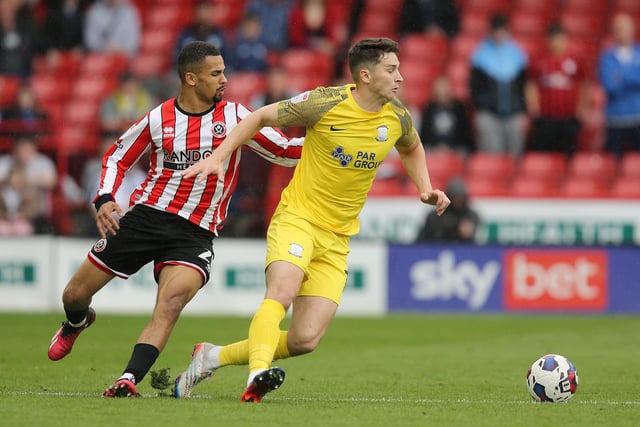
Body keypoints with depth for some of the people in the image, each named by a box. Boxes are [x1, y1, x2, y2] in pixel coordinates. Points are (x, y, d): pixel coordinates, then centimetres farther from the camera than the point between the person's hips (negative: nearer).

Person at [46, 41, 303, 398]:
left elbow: (285, 151, 3)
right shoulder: (159, 119, 0)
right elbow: (118, 156, 13)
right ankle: (78, 322, 45)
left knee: (172, 302, -30)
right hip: (146, 216, 1)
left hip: (196, 232, -1)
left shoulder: (233, 116, 0)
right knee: (75, 294, 8)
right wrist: (105, 198, -2)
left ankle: (129, 380, -33)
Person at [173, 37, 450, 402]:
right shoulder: (326, 104, -13)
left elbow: (412, 149, 26)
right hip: (297, 217, -4)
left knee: (306, 340, -4)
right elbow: (262, 117, -1)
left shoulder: (398, 118, 1)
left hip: (337, 238, 5)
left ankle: (214, 357, 11)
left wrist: (425, 189, 10)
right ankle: (258, 373, -43)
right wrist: (218, 157, -8)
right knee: (283, 291, -34)